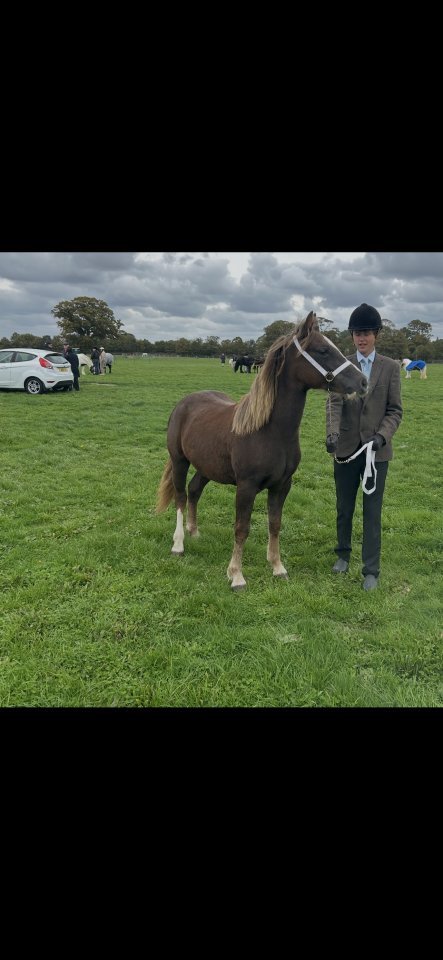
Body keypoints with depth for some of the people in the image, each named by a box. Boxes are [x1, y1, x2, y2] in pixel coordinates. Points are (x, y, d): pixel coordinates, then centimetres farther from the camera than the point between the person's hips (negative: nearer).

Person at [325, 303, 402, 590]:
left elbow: (395, 410, -1)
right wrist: (332, 433, -28)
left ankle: (371, 570, 10)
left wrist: (381, 436, -17)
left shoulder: (391, 367, 1)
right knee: (344, 508, 15)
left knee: (373, 512, 2)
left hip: (377, 450, -1)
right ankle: (343, 554, 35)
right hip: (346, 448, 1)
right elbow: (334, 403, -10)